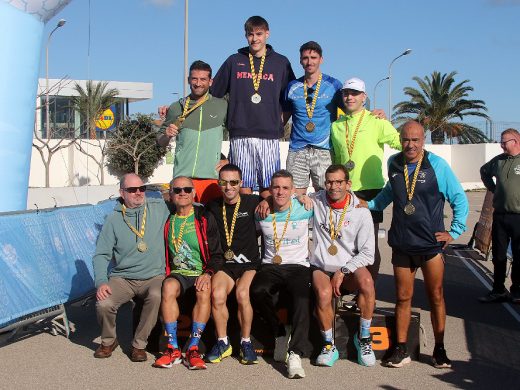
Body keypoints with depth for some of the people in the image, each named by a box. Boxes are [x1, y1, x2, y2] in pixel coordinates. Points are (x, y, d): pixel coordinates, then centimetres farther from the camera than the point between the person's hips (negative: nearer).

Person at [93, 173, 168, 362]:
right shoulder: (113, 219, 3)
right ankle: (109, 341, 8)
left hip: (153, 276, 0)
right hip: (122, 277, 1)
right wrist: (101, 281, -13)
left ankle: (139, 344, -13)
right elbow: (101, 254, 1)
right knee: (103, 304, -25)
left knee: (157, 296, -34)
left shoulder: (159, 208, 3)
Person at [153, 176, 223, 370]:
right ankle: (173, 349, -29)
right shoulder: (167, 220, 12)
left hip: (201, 273, -1)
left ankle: (193, 349, -31)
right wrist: (165, 274, -1)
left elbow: (216, 254, 2)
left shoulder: (205, 218, 4)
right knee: (169, 287, -33)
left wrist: (207, 274, -16)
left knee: (204, 291, -35)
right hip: (177, 273, 2)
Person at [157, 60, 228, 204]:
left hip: (212, 177, -1)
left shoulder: (222, 106, 7)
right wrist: (167, 135, -3)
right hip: (182, 177, 1)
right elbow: (161, 142, 18)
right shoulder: (176, 108, 11)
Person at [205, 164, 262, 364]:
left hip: (249, 264, -2)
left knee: (242, 293, -31)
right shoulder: (213, 207, 13)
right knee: (217, 294, -28)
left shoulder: (251, 202, 4)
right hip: (224, 265, 2)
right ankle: (223, 343, -10)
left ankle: (246, 343, -13)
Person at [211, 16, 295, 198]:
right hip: (240, 136, 1)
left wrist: (281, 121, 5)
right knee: (243, 187, 0)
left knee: (268, 189, -3)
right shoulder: (234, 61, 12)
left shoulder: (281, 63, 10)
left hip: (269, 136, -1)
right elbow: (215, 93, 15)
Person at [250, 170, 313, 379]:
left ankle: (295, 354, -38)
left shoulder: (304, 209, 3)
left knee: (302, 298, -35)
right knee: (257, 291, -33)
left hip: (298, 266, -1)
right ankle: (279, 332, -7)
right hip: (270, 266, 2)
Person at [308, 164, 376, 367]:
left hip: (350, 267, 0)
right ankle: (329, 345, -11)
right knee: (323, 294, -34)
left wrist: (343, 271, -14)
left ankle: (363, 337, -13)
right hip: (321, 267, 0)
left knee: (366, 282, -34)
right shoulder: (316, 202, 2)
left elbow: (367, 253, -3)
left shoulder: (361, 212, -1)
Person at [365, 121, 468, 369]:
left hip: (431, 244, -3)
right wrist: (368, 205, 9)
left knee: (436, 297, 5)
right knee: (403, 298, 7)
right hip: (402, 244, 3)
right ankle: (401, 350, 15)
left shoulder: (437, 165, -7)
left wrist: (455, 231, -4)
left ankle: (439, 350, 16)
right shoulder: (393, 164, 4)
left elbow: (459, 199, 0)